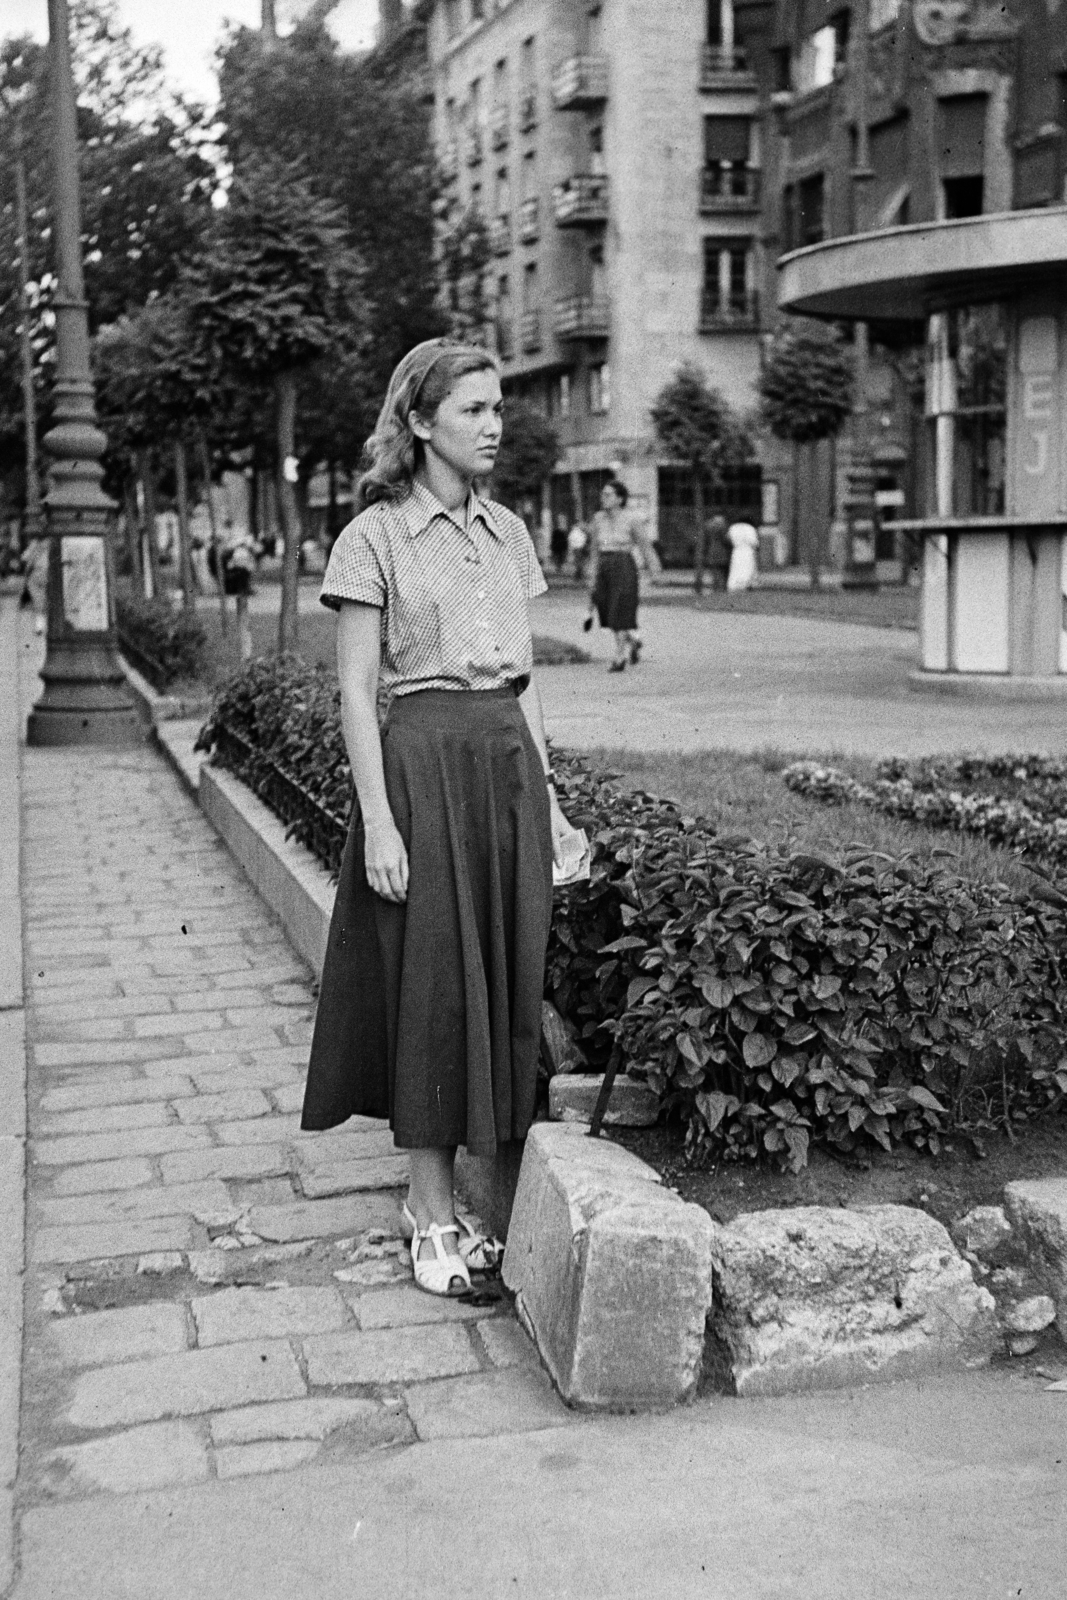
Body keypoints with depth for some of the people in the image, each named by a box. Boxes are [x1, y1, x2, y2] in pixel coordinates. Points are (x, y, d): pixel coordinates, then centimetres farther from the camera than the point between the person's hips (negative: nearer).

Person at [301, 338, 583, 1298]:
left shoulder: (508, 533, 12)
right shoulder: (374, 537, -5)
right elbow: (356, 690, -9)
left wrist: (548, 793, 12)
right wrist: (378, 822, -15)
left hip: (510, 759, 6)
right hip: (424, 759, -6)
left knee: (507, 975, 7)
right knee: (433, 980, -2)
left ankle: (436, 1191, 21)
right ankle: (434, 1217, 10)